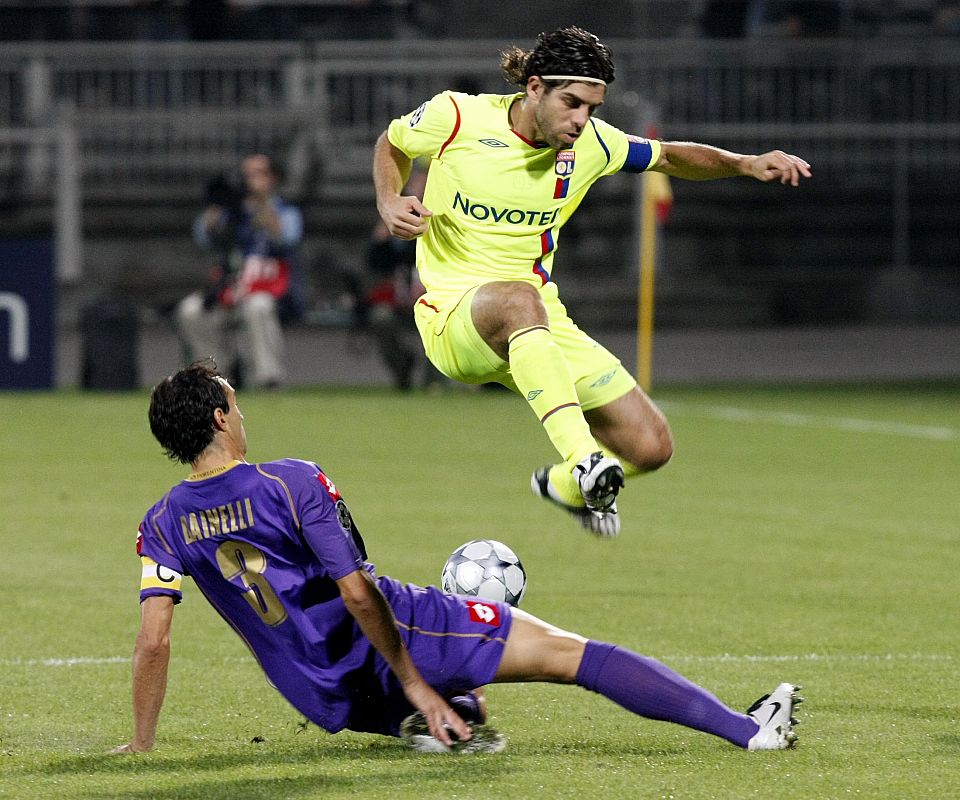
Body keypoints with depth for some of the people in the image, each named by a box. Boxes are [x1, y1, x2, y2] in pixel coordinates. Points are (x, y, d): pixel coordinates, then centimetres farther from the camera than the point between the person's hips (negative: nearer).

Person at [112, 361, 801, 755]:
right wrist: (412, 683, -11)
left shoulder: (164, 525, -2)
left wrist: (141, 744, 3)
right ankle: (744, 728, -7)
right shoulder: (295, 484, -15)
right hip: (388, 640, -6)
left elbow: (153, 642, -7)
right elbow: (357, 592, -17)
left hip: (326, 699, 6)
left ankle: (422, 723, 9)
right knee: (569, 651, -3)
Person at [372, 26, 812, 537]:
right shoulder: (456, 117, -10)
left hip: (542, 323, 5)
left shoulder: (589, 144, 0)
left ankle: (564, 485, 34)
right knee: (519, 299, -43)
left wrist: (744, 164, -3)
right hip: (455, 317, -5)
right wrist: (389, 204, -9)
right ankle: (583, 459, -54)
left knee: (650, 446, -2)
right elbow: (391, 146, 10)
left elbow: (670, 157, 14)